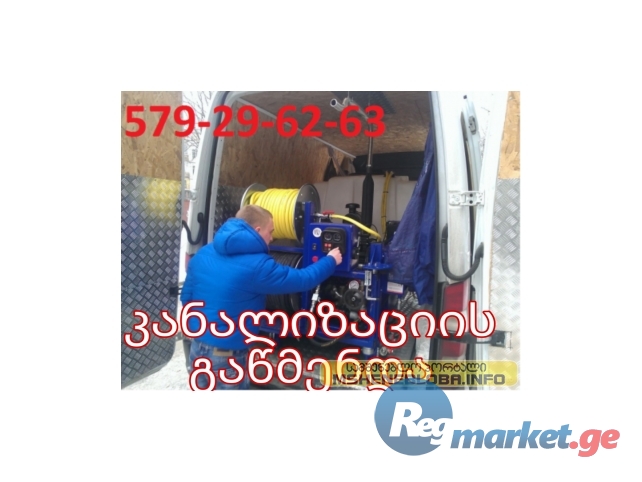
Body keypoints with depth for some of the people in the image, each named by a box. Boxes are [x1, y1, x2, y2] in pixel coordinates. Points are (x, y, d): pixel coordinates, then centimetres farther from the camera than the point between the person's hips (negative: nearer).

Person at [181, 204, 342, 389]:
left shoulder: (203, 254, 1)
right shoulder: (256, 265, -21)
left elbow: (186, 298, 9)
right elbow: (302, 280, -12)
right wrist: (330, 261, 5)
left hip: (198, 346, 7)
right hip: (228, 355, -7)